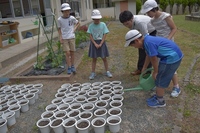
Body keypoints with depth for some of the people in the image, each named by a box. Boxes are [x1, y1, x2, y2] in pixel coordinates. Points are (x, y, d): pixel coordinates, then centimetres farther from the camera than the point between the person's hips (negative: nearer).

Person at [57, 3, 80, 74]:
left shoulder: (72, 18, -7)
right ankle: (69, 67, 6)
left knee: (72, 52, 7)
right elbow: (59, 29, 4)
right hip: (64, 38, -1)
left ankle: (72, 66, 21)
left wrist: (74, 29, -1)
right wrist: (60, 38, -4)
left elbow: (78, 23, 12)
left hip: (72, 37, 1)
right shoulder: (59, 19, -7)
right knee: (67, 53, -5)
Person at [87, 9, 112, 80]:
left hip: (101, 42, 0)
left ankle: (107, 71, 18)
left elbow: (104, 35, -6)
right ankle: (93, 73, 15)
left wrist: (100, 44, -13)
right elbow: (90, 36, -3)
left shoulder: (103, 24, -4)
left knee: (104, 58, 5)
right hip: (94, 43, 1)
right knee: (94, 59, 6)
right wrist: (95, 44, -13)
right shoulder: (91, 25, -2)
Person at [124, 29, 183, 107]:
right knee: (159, 78, 19)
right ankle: (158, 96, 36)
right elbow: (149, 55, 18)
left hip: (172, 58, -9)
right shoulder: (147, 40, 6)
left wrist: (155, 72, -3)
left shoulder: (148, 42, -25)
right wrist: (144, 68, 28)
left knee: (160, 80, 3)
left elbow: (154, 59, -19)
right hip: (174, 55, 9)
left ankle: (160, 101, 20)